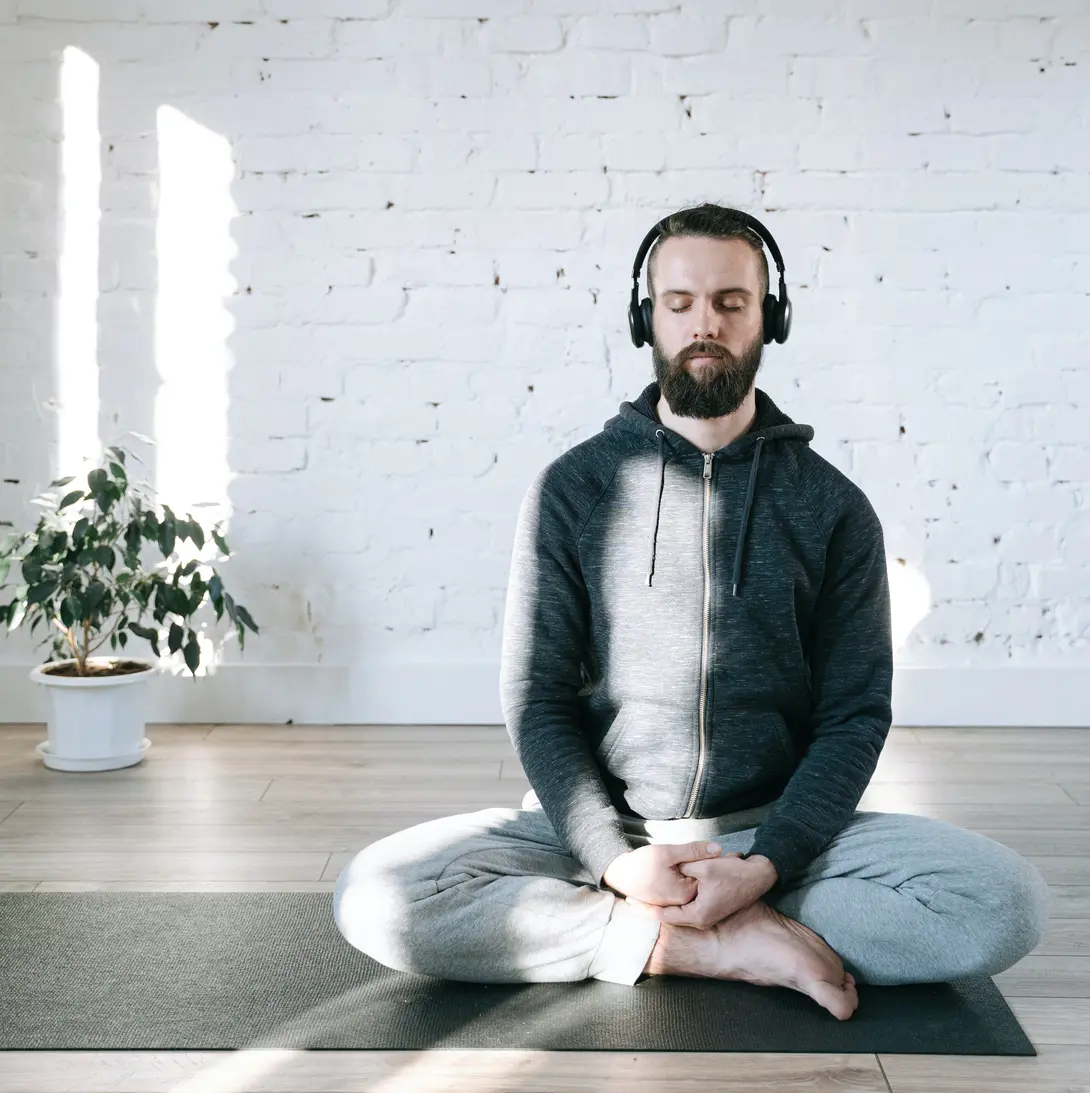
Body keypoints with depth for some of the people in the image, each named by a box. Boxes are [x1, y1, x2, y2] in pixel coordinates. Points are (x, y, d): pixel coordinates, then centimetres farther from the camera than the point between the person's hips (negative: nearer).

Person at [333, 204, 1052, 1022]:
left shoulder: (834, 508, 3)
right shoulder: (573, 489, 2)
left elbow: (856, 712, 1)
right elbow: (536, 698, 0)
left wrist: (766, 863, -15)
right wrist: (613, 858, -14)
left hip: (776, 833, 1)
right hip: (599, 827, 0)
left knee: (1010, 902, -24)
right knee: (372, 896, -24)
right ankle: (733, 946, -19)